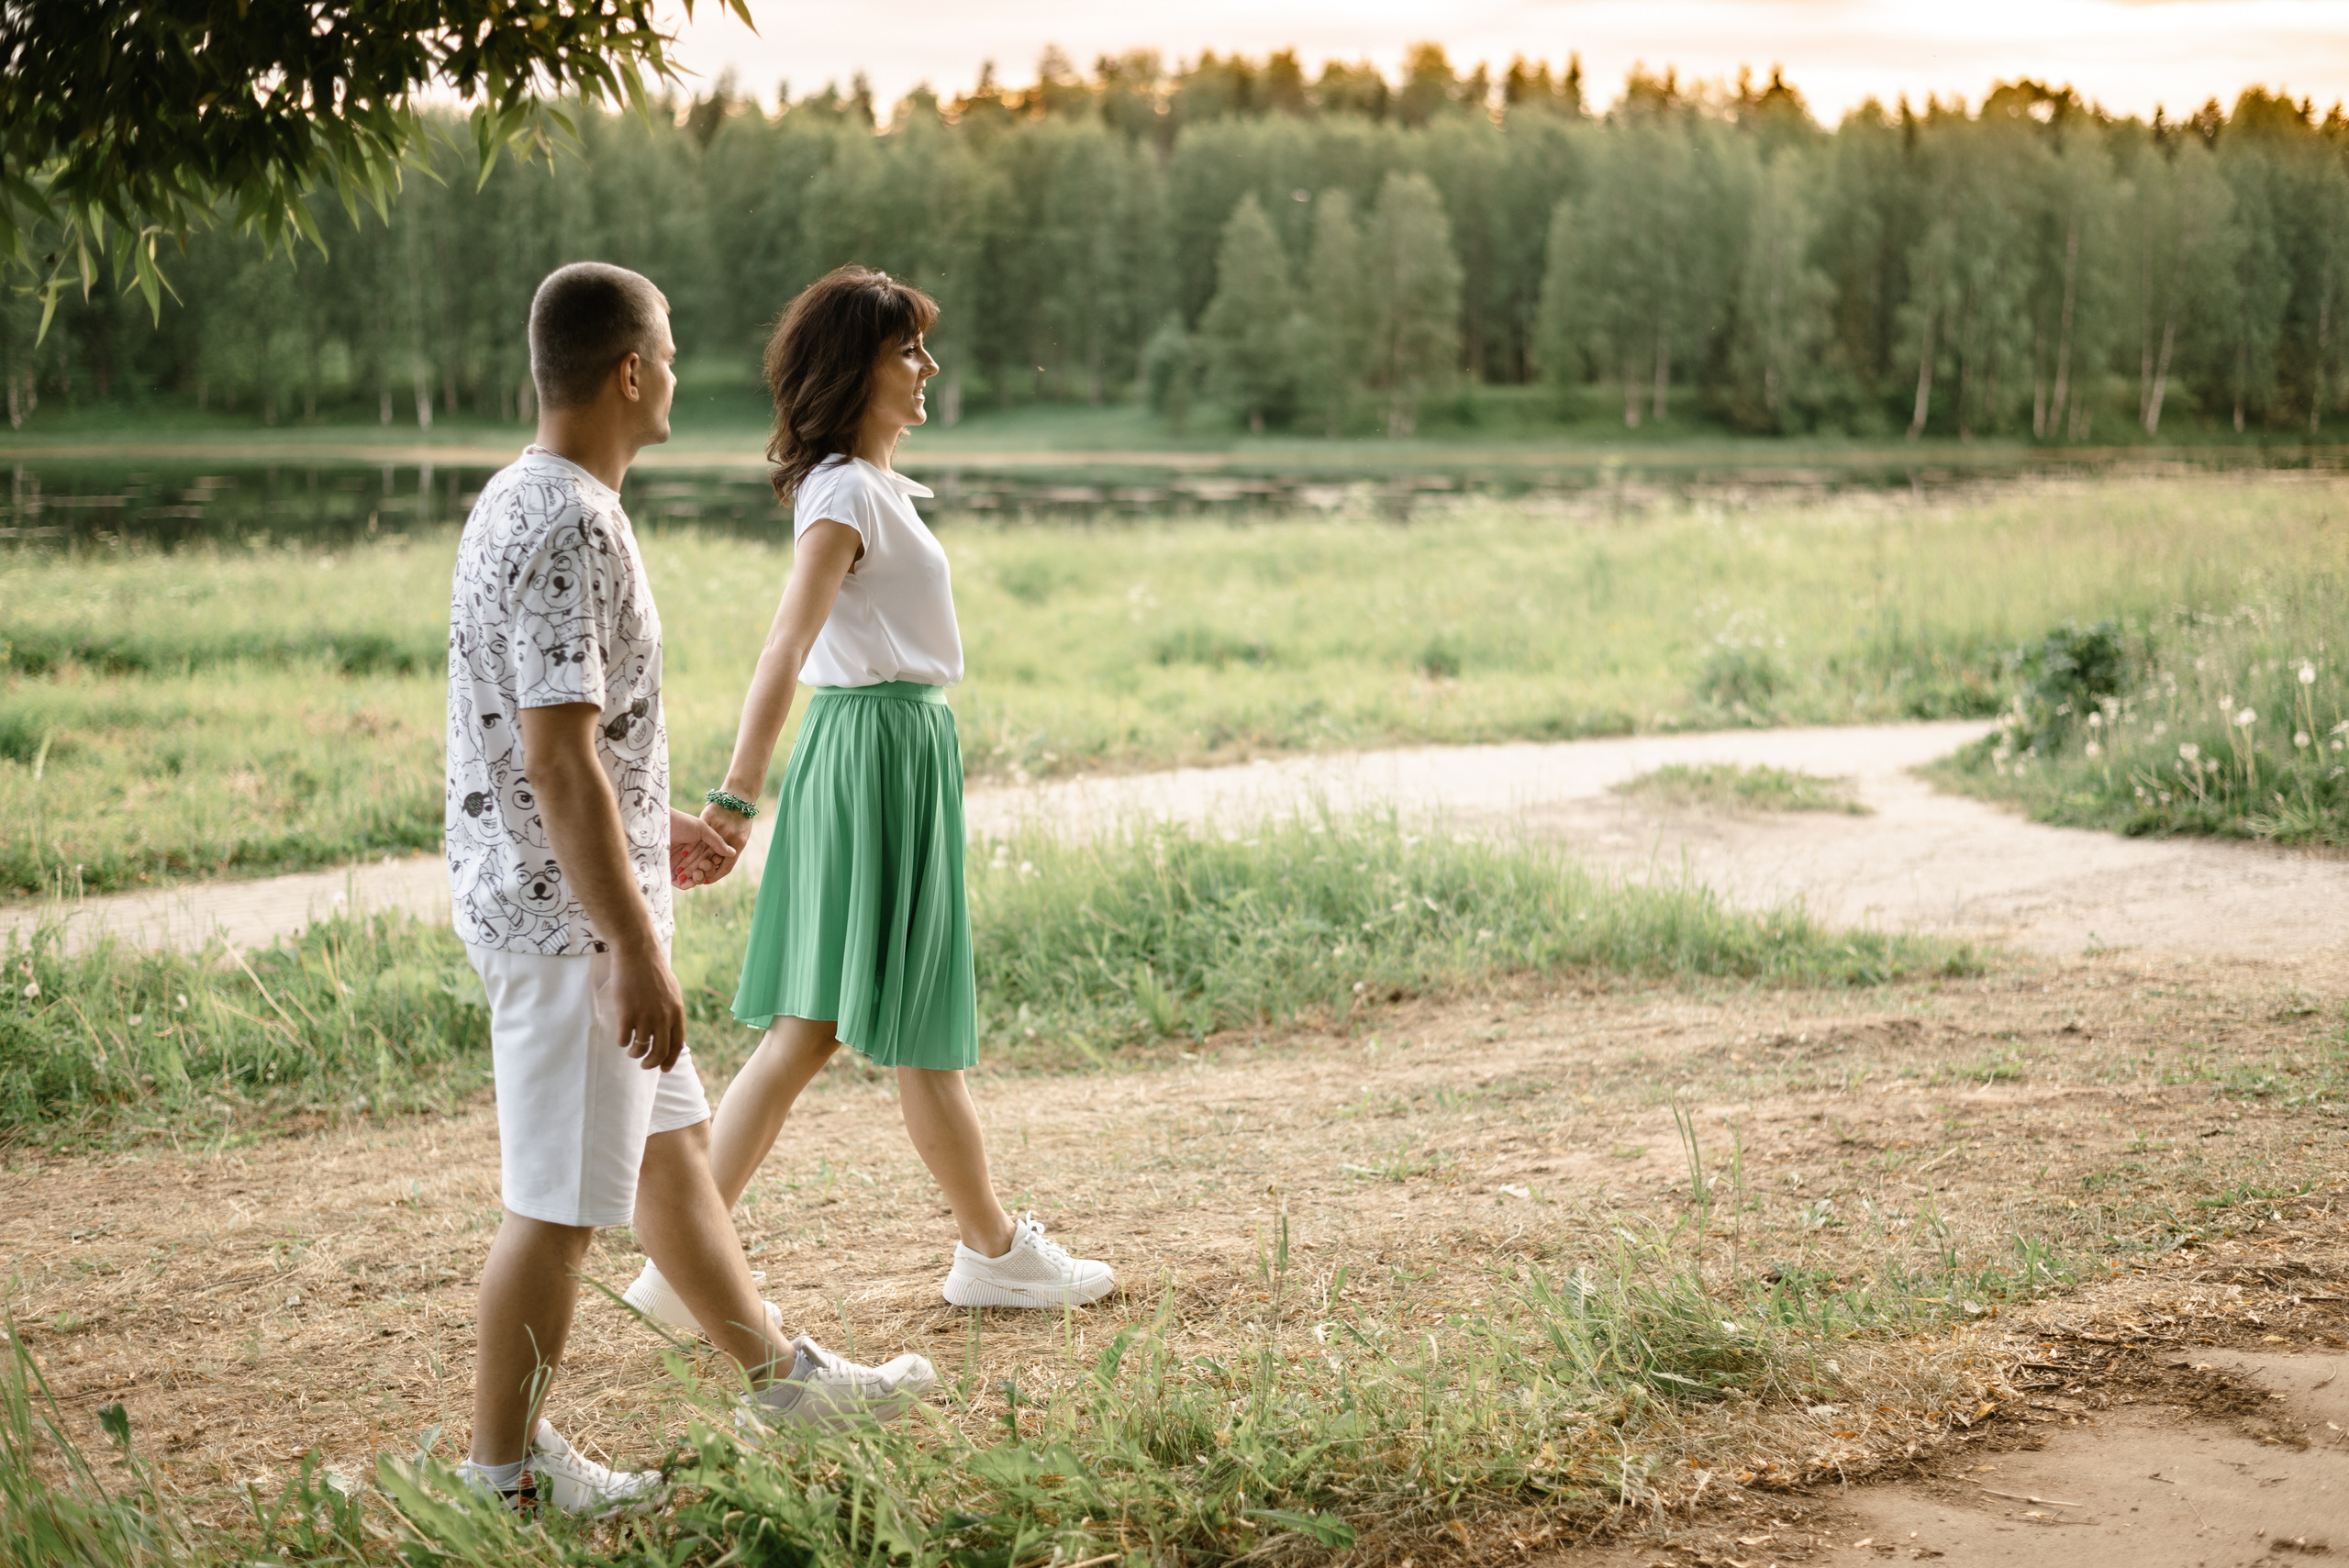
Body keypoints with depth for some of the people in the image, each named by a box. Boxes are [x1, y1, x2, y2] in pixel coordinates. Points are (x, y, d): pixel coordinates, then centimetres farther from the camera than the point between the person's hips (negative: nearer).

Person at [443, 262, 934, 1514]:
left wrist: (650, 831, 24)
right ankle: (505, 1468, 13)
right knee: (560, 1201, 1)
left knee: (671, 1145, 20)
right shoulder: (568, 530, -23)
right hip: (564, 914, -11)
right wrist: (636, 952, -25)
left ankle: (776, 1371, 35)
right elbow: (558, 760, -27)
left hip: (568, 897, 11)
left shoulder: (525, 503, 10)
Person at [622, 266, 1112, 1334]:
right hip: (881, 743, -10)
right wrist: (737, 799, -30)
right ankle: (994, 1252, 20)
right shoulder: (848, 494, -15)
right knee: (920, 1033, 6)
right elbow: (782, 653, -24)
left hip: (897, 741, 10)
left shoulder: (867, 482, 14)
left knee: (806, 1033, 9)